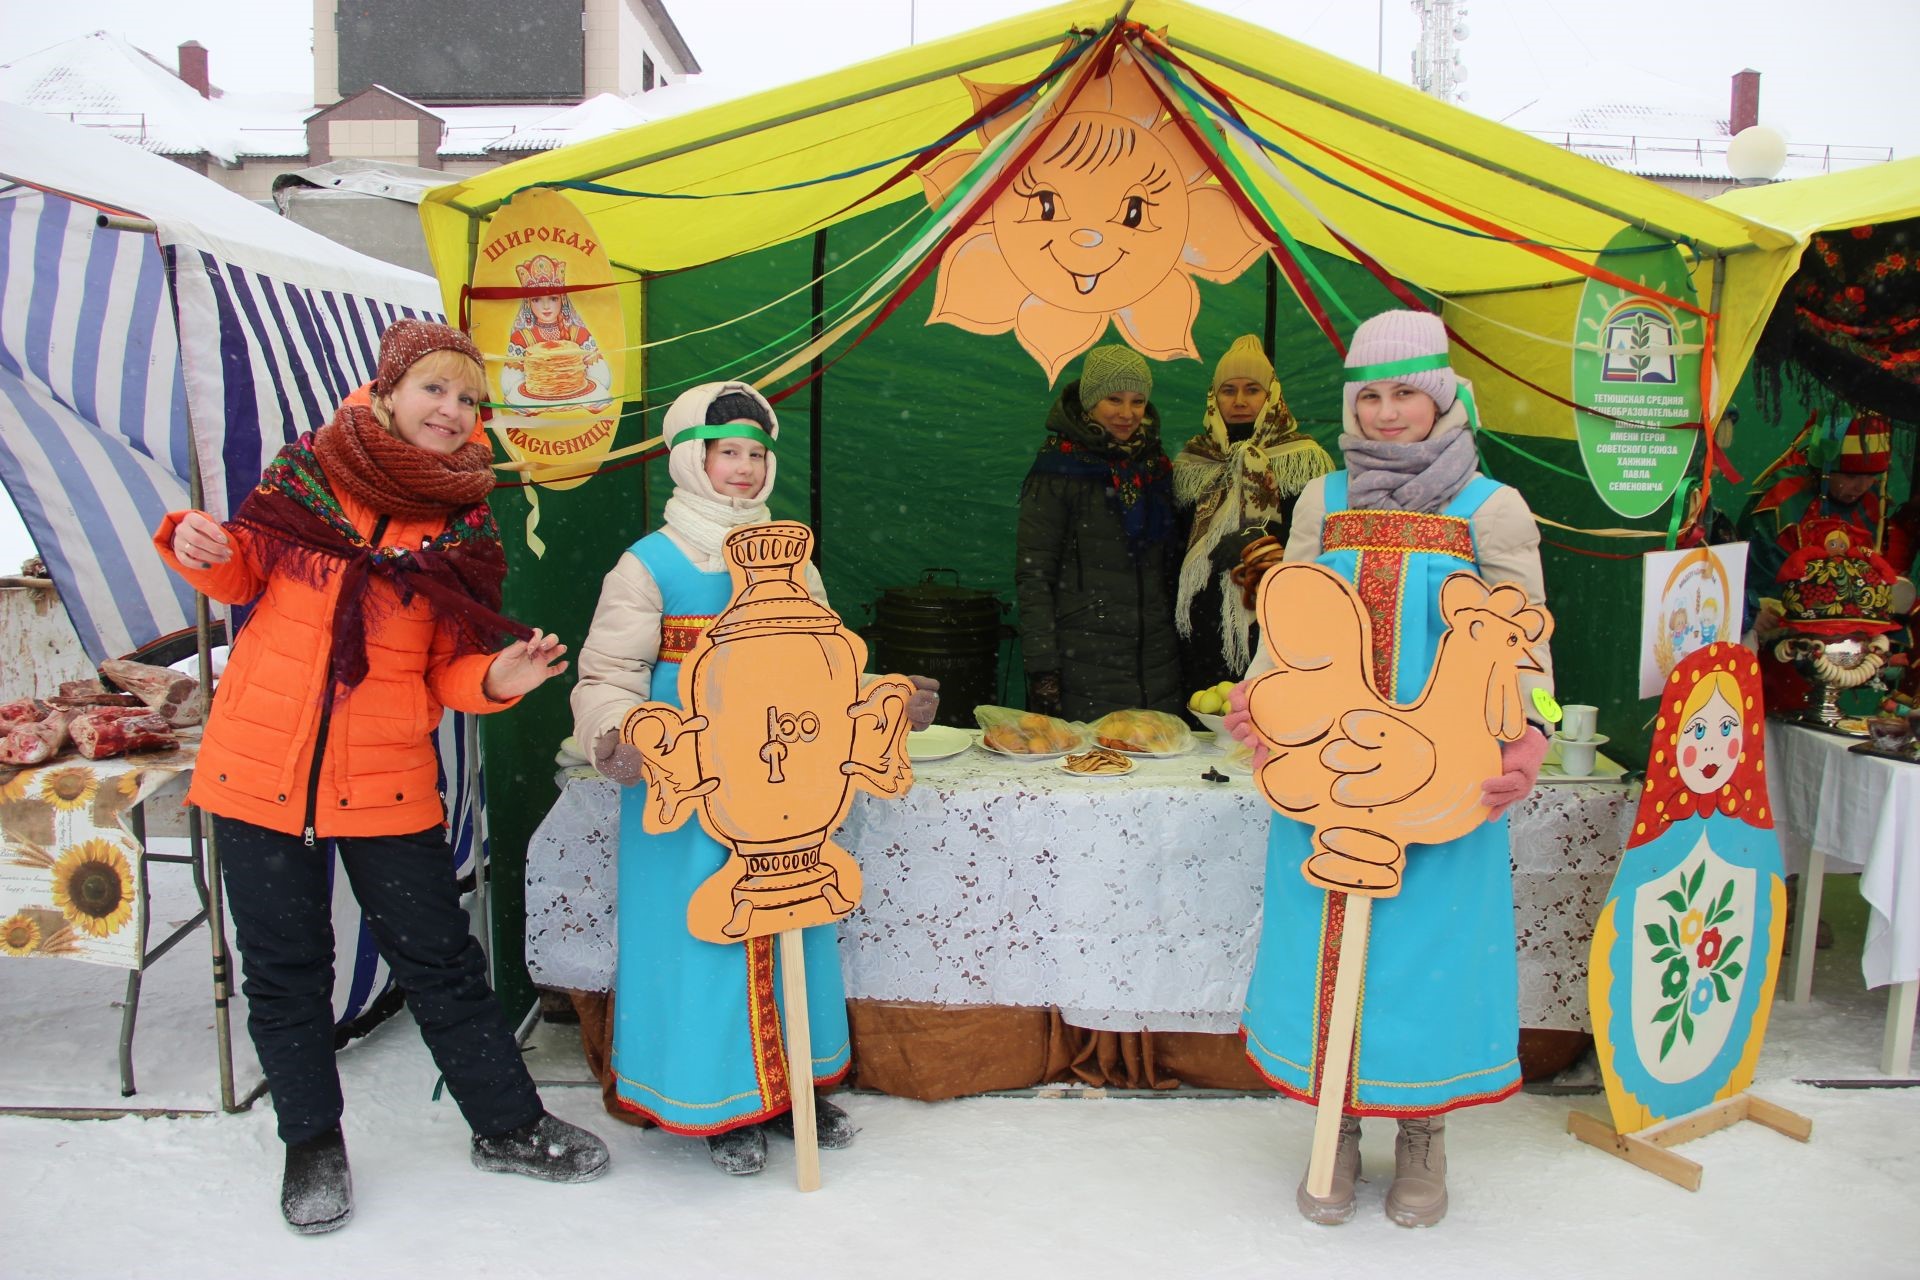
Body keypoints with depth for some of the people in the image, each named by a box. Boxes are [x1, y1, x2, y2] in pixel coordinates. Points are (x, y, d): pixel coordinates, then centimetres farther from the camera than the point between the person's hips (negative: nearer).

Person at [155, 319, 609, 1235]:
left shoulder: (464, 528, 0)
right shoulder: (306, 474, -1)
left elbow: (448, 666, 2)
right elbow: (242, 577, 13)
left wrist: (495, 678, -19)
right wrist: (200, 545, -8)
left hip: (386, 781, 0)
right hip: (258, 768, 1)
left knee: (439, 960, 6)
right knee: (284, 968, 11)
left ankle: (507, 1126, 24)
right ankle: (311, 1142, 31)